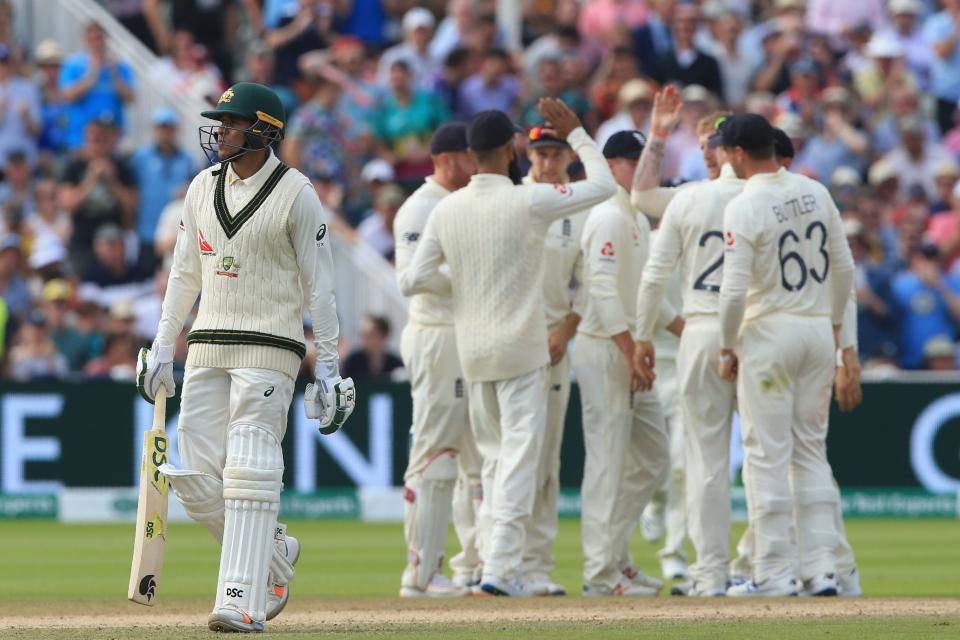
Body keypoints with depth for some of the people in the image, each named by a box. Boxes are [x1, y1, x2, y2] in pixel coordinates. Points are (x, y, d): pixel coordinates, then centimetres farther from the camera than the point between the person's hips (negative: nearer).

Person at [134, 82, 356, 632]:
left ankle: (243, 602, -14)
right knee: (195, 478, 1)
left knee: (249, 473, -13)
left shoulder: (296, 194, -7)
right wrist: (162, 347, 15)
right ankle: (275, 553, 23)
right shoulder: (203, 187, 11)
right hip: (207, 350, 6)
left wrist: (329, 367, -8)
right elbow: (185, 273, 18)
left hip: (269, 349, -6)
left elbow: (320, 285, -5)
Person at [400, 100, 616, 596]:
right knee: (519, 454, -5)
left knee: (494, 456, 16)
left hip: (472, 350, 5)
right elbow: (604, 186, -3)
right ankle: (501, 567, -14)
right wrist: (575, 133, 6)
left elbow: (413, 281, -1)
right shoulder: (529, 202, -13)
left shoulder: (446, 210, -1)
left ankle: (498, 561, 17)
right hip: (521, 350, -5)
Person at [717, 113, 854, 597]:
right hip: (818, 330, 6)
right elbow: (844, 267, 10)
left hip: (769, 335, -6)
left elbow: (734, 289, -19)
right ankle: (821, 568, 8)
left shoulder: (744, 208, -15)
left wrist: (728, 347, -7)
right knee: (811, 449, 12)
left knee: (767, 452, -1)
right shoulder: (815, 193, 5)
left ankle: (775, 573, -1)